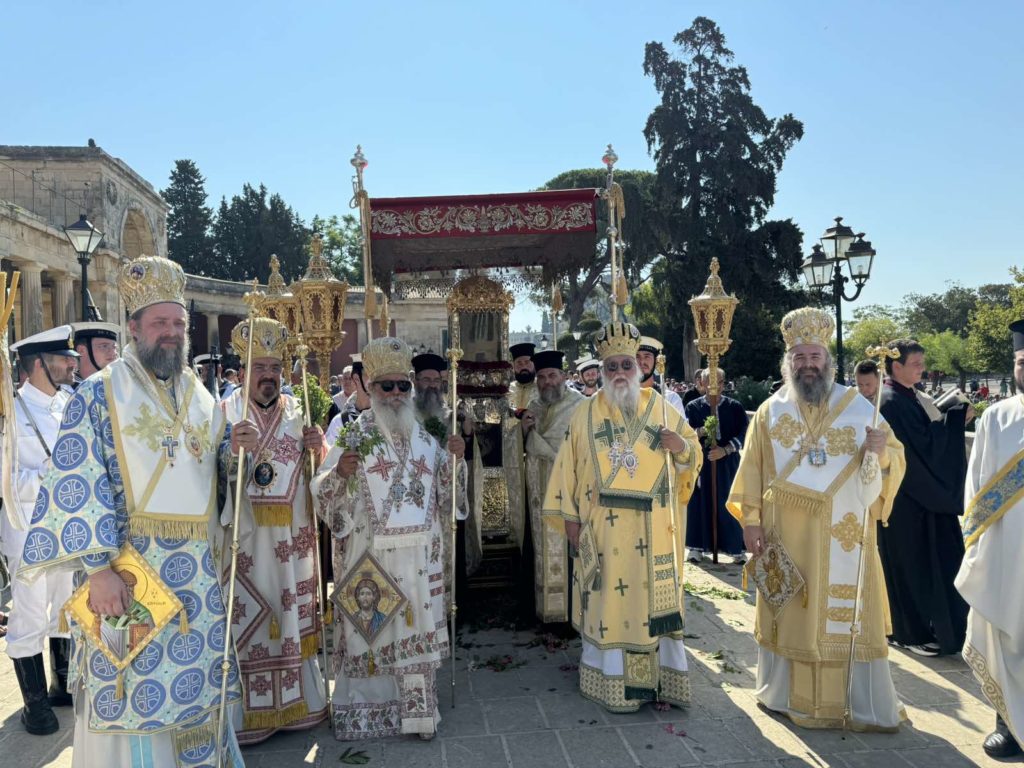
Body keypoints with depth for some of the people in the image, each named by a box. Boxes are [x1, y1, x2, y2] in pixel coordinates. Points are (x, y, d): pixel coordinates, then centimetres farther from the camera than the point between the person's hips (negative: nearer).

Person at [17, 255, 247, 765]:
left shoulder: (201, 398, 11)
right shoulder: (99, 393, -5)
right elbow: (75, 485, -13)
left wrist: (234, 450, -6)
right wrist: (97, 568, -21)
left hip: (198, 572, 5)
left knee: (199, 682, 13)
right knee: (131, 697, 2)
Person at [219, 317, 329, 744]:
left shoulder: (299, 413, 7)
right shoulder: (224, 413, -3)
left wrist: (320, 449, -10)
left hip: (291, 539, 4)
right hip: (243, 538, -3)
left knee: (292, 616, 13)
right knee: (244, 619, 1)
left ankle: (293, 701, 28)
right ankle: (245, 713, 15)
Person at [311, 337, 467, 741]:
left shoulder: (424, 438, 10)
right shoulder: (351, 435, -3)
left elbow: (447, 490, 14)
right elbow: (323, 494, -6)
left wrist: (454, 459, -3)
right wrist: (341, 472, -25)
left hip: (420, 556, 4)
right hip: (371, 556, -3)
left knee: (417, 632, 9)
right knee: (372, 632, 4)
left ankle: (417, 708, 23)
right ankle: (368, 712, 19)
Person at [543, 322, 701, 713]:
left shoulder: (662, 409, 5)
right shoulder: (585, 414, 3)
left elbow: (693, 453, 12)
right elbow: (568, 466, 4)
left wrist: (682, 447, -11)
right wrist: (568, 515, -1)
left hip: (652, 530, 1)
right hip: (602, 528, -1)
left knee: (655, 598, 6)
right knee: (607, 599, 3)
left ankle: (661, 677, 19)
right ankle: (612, 681, 15)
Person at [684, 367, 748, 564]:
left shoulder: (735, 407, 3)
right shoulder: (693, 406, 2)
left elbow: (742, 435, 0)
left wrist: (725, 450, -14)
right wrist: (702, 431, -22)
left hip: (728, 462, 0)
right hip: (700, 462, 0)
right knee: (700, 502, 2)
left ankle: (735, 548, 12)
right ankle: (697, 546, 11)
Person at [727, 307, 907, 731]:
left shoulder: (858, 406, 2)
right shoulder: (770, 411, 3)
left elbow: (894, 459, 4)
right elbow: (752, 470, 2)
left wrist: (880, 451, -19)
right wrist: (751, 519, -4)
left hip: (843, 535, 0)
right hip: (786, 536, 1)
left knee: (848, 616, 4)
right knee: (789, 613, 8)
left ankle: (859, 702, 18)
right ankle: (789, 693, 23)